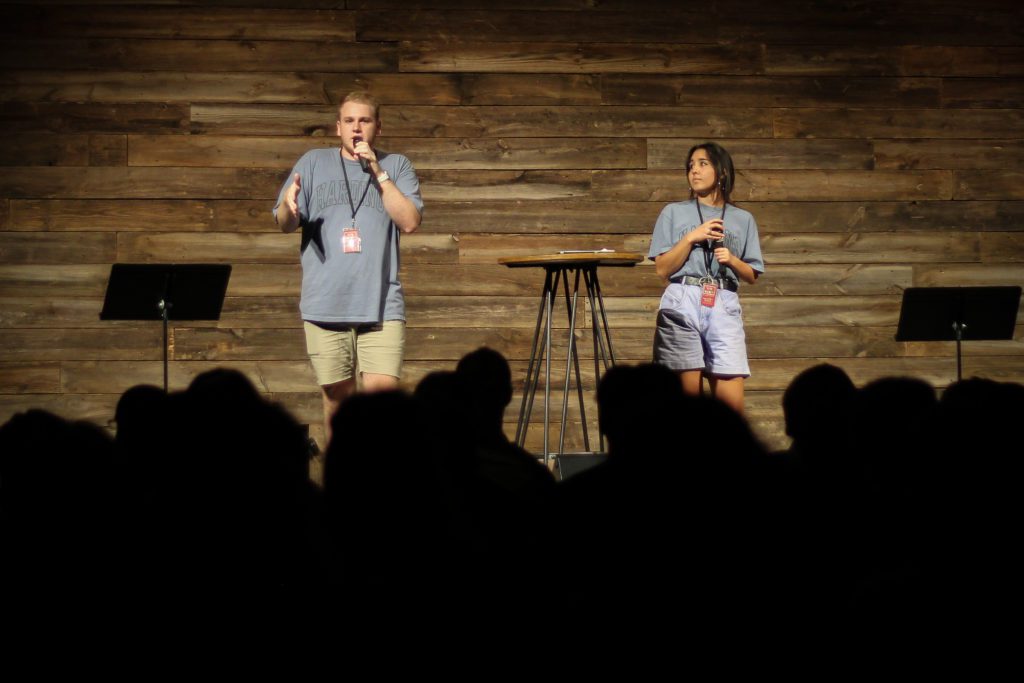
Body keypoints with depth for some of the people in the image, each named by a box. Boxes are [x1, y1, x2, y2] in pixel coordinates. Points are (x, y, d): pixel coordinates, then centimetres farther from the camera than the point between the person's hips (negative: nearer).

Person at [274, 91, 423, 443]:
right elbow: (286, 225, 8)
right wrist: (289, 205, -16)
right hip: (325, 304, 1)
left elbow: (410, 221, -3)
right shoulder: (314, 163, 14)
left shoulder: (397, 166, 12)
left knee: (382, 390, -13)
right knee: (336, 395, 4)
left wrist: (377, 172, -7)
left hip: (382, 304, -1)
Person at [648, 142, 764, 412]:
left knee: (732, 401, -11)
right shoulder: (674, 212, 14)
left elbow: (752, 276, 17)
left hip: (725, 308, 1)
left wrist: (731, 260, -2)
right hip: (682, 304, -1)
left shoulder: (743, 219, 18)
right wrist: (691, 238, -4)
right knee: (688, 394, -7)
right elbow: (662, 269, 6)